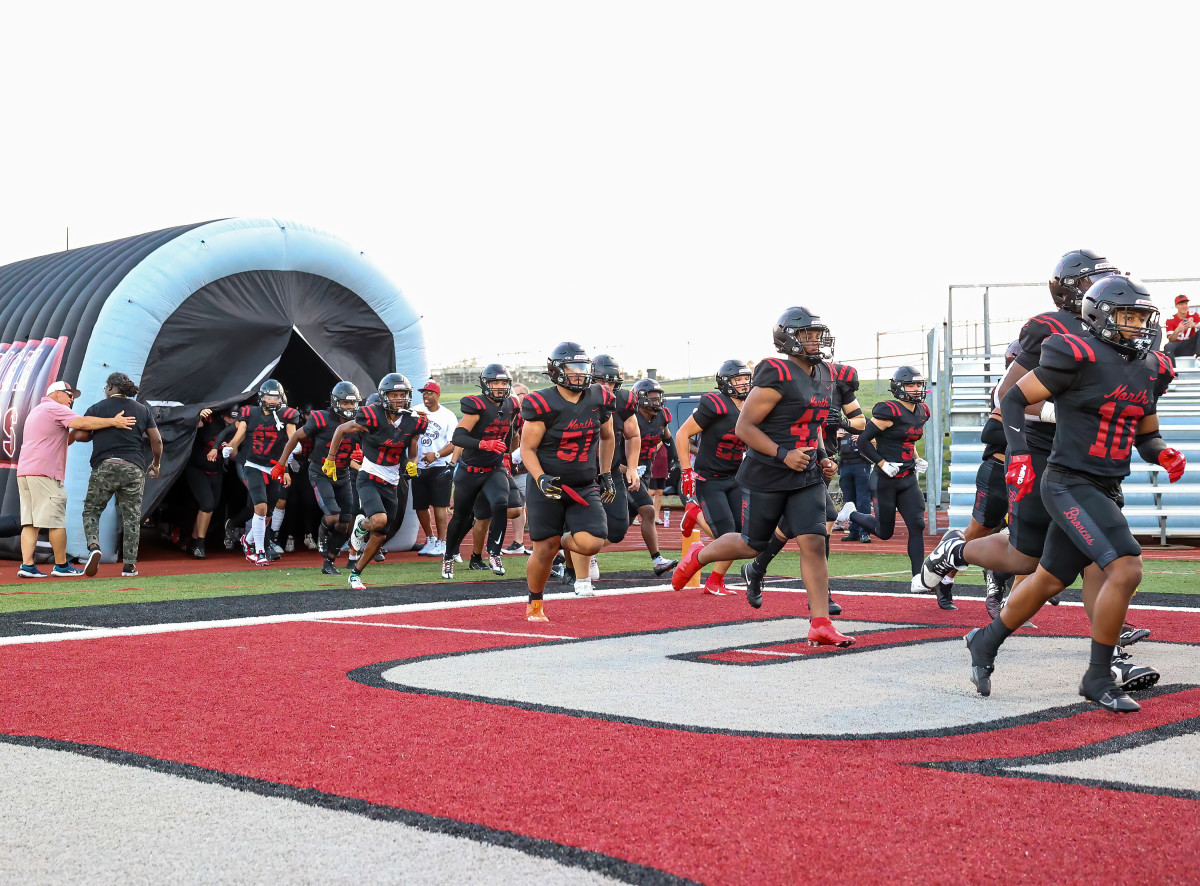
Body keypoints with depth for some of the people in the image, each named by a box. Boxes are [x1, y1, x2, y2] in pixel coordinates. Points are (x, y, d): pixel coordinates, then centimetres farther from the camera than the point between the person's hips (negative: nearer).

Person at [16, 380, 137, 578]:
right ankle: (61, 565, 2)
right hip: (44, 473, -9)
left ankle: (27, 565, -4)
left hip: (24, 472, 9)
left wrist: (75, 432, 17)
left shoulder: (35, 412, 29)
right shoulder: (55, 408, -2)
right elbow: (82, 422, -17)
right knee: (56, 521, -2)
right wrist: (113, 422, -15)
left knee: (29, 522, 3)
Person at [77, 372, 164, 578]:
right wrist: (156, 463, 23)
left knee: (91, 510, 11)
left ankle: (93, 546, -15)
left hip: (104, 467, -2)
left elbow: (81, 436, 5)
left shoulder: (96, 409, 5)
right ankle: (129, 564, 3)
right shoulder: (142, 410, 11)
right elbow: (157, 440, 9)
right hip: (133, 468, 2)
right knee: (131, 516, 6)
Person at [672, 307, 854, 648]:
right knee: (752, 545, 10)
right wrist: (783, 454, -23)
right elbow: (744, 426, -17)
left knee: (814, 543, -8)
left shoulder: (823, 377, 9)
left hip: (807, 478, 6)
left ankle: (821, 625, -7)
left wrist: (823, 459, 9)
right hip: (766, 477, -6)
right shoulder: (777, 376, -17)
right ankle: (698, 556, 39)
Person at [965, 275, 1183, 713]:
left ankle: (986, 642, 37)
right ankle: (1098, 678, -7)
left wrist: (1164, 453, -2)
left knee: (1049, 581, 17)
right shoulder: (1078, 356, -13)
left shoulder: (1148, 368, 11)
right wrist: (1019, 456, -17)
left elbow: (1147, 435, 20)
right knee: (1125, 569, -19)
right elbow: (1014, 398, -7)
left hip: (1106, 491, 8)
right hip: (1069, 484, -8)